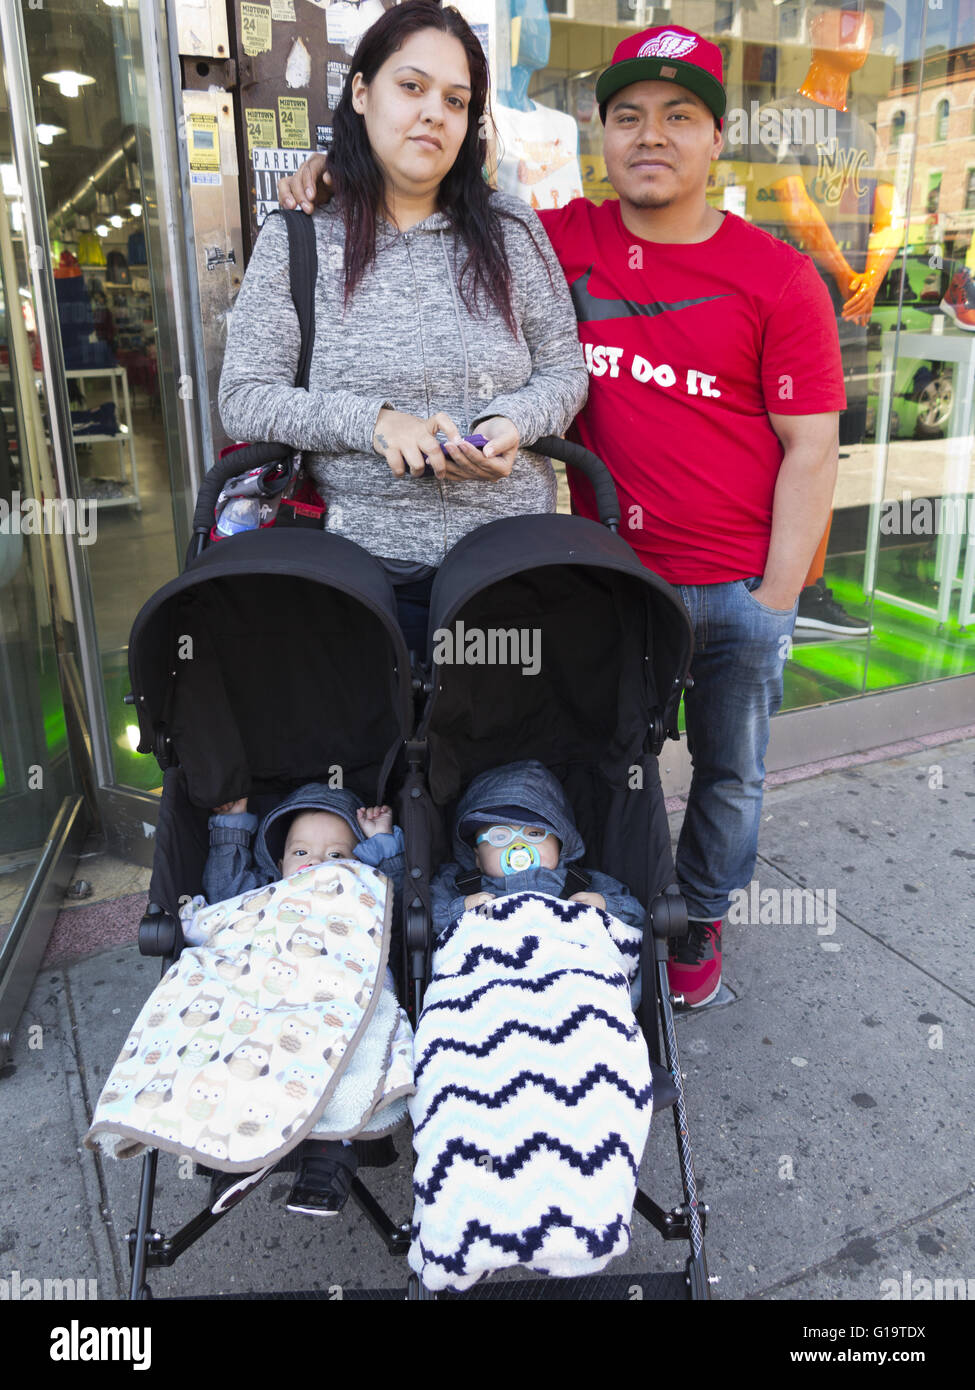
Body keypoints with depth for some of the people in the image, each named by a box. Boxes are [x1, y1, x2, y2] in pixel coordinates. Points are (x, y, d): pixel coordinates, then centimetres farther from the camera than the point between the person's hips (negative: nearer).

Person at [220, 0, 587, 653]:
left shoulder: (511, 229, 6)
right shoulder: (295, 241, 2)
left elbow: (565, 371, 8)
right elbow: (244, 398, -3)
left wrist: (512, 422, -14)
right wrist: (373, 421, -17)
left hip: (515, 558, 2)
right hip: (369, 565, -1)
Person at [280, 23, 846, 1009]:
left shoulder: (777, 278, -5)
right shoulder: (564, 242, 1)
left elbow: (810, 449, -5)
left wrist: (772, 603, -9)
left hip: (740, 588, 0)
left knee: (729, 770, 15)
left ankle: (701, 916, 41)